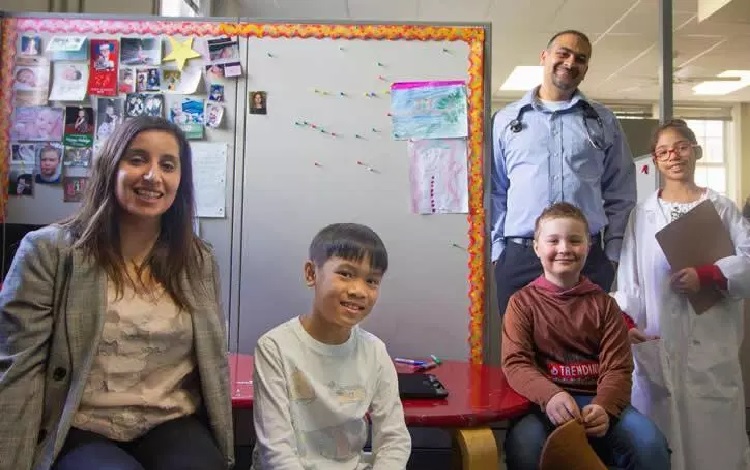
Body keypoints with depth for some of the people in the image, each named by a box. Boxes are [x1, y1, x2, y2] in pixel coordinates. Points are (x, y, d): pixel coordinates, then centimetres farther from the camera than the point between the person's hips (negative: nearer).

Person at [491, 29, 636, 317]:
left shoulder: (604, 121, 12)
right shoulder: (506, 120, 10)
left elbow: (620, 194, 11)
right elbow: (494, 191, 10)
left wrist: (612, 254, 4)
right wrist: (497, 249, 4)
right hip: (519, 258, 0)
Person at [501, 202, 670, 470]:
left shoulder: (603, 304, 11)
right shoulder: (522, 302, 5)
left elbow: (617, 367, 2)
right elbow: (516, 363, -7)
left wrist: (604, 407, -21)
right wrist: (550, 395, -29)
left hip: (597, 402, 3)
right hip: (544, 403, -2)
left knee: (651, 444, -26)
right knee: (524, 447, -34)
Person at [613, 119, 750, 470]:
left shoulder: (721, 208, 7)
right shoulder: (642, 214, 9)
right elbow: (629, 276, 5)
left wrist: (707, 275, -17)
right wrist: (625, 321, -8)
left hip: (711, 341, 0)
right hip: (657, 342, 1)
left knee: (713, 432, 3)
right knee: (659, 438, 4)